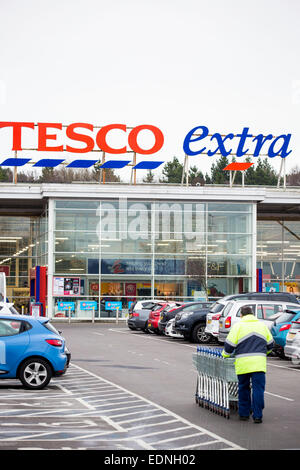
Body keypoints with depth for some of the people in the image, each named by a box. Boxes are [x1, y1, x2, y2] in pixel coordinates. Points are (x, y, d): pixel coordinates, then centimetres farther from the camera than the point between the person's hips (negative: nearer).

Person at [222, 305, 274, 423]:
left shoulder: (238, 326, 1)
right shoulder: (262, 325, 13)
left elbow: (229, 345, -1)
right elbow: (270, 344, 22)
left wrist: (225, 354, 19)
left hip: (243, 363, -1)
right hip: (259, 363, 1)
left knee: (243, 388, 14)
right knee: (258, 389, 1)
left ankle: (244, 413, 18)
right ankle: (257, 416, -3)